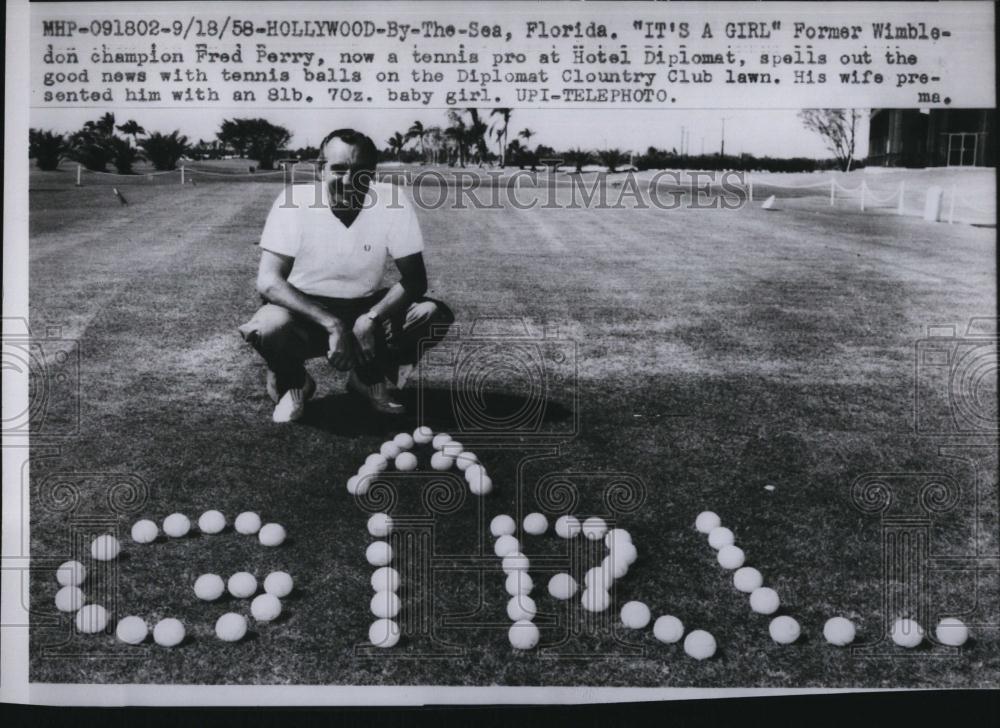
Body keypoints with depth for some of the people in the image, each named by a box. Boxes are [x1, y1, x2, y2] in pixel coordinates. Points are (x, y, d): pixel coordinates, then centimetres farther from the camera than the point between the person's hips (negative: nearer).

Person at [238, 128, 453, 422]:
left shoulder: (392, 203, -15)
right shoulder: (294, 202, -20)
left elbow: (415, 279, -14)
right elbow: (268, 281, -25)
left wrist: (370, 319, -31)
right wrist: (332, 324, -35)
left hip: (364, 309, 2)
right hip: (304, 311, -2)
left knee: (435, 315, -22)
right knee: (269, 326, -35)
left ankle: (369, 378, 6)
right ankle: (293, 385, 2)